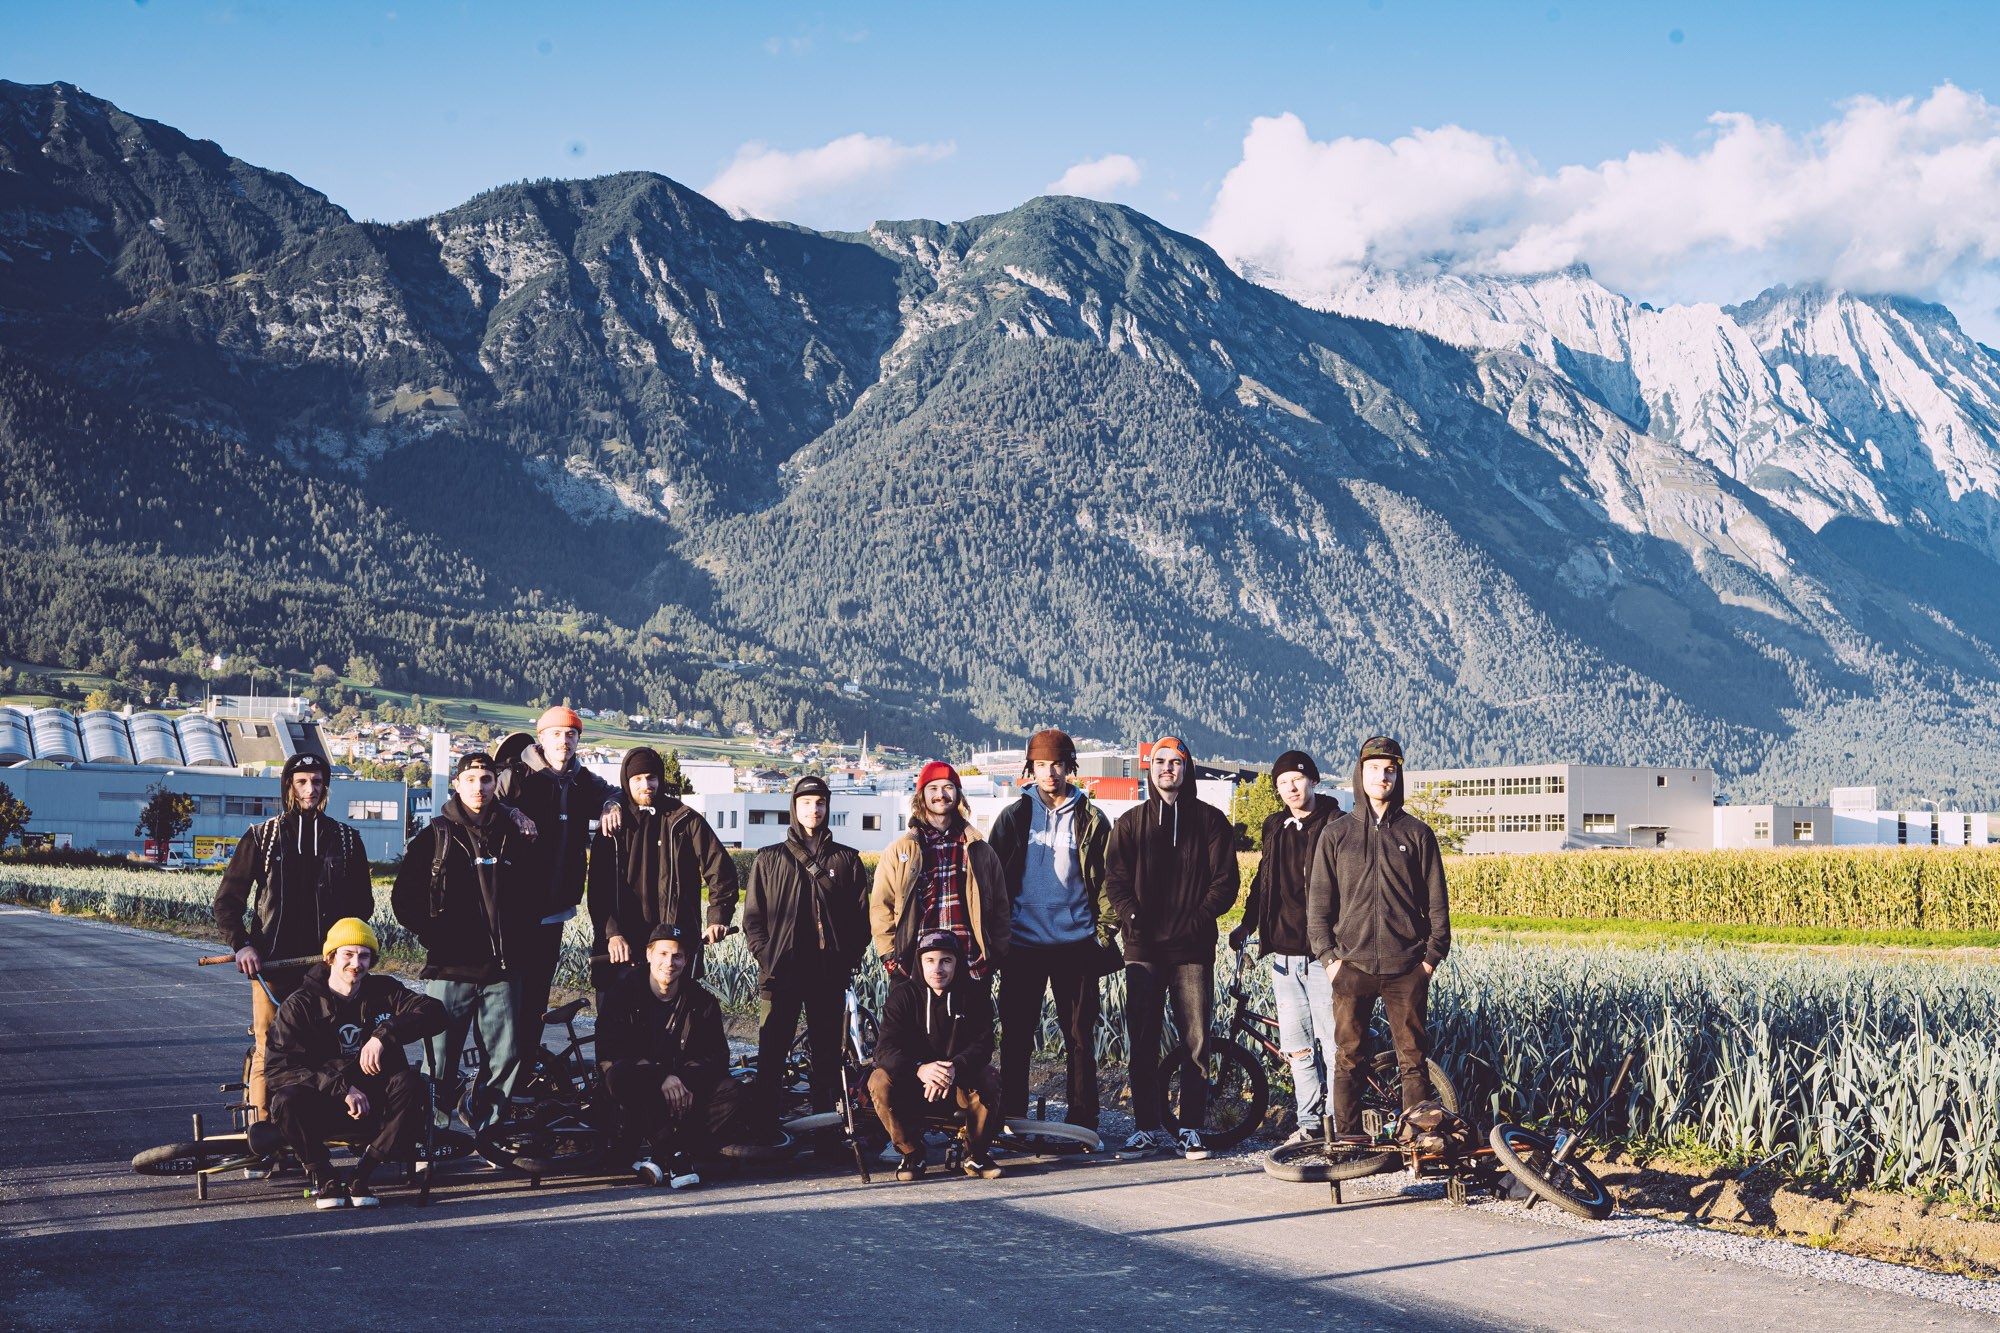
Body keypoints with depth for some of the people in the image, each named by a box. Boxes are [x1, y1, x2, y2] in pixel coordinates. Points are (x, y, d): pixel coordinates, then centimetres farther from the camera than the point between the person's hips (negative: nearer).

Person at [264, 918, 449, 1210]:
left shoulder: (385, 992, 6)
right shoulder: (299, 1005, -1)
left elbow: (434, 1013, -9)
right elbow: (279, 1068, -13)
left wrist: (383, 1035, -24)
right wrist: (342, 1087, -25)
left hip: (377, 1106, 2)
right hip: (325, 1110, -2)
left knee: (412, 1085, -28)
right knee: (285, 1101, -32)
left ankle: (362, 1173, -14)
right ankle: (320, 1174, -6)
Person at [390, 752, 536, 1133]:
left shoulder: (512, 837, 11)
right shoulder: (436, 836, 3)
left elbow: (532, 897, 20)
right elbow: (404, 898, 4)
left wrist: (520, 940, 9)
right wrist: (433, 938, -1)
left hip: (502, 969, 3)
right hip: (451, 968, -3)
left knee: (507, 1056, 3)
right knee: (440, 1061, -3)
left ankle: (481, 1127, 19)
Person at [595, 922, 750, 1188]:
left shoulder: (701, 1001, 6)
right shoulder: (624, 991, -2)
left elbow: (717, 1057, 0)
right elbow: (608, 1053, -13)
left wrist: (685, 1079, -22)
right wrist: (661, 1078, -26)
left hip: (684, 1094, 2)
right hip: (639, 1093, -2)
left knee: (732, 1092, -26)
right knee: (619, 1075, -36)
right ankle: (675, 1151, -30)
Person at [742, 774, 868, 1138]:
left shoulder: (847, 860, 11)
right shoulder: (769, 860, 11)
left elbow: (861, 917, 9)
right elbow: (753, 917, 8)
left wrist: (849, 962, -2)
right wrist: (766, 958, -4)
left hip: (829, 975, 1)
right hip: (780, 975, -1)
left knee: (827, 1055, 4)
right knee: (770, 1059, -2)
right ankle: (765, 1130, 2)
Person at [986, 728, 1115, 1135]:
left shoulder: (1091, 820, 7)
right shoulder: (1014, 817, 7)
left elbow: (1106, 879, 10)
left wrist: (1105, 930, 1)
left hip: (1076, 944, 0)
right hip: (1024, 942, 0)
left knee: (1080, 1036, 3)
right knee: (1016, 1036, 1)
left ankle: (1082, 1121, 9)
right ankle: (1011, 1119, 8)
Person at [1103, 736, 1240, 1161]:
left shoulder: (1209, 820, 5)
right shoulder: (1130, 823, 10)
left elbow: (1225, 882, 2)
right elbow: (1115, 880, 6)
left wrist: (1198, 920, -10)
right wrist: (1134, 918, -9)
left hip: (1193, 949, -1)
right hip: (1144, 948, 1)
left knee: (1196, 1041, -1)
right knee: (1141, 1042, 2)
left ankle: (1191, 1129, 7)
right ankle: (1147, 1129, 10)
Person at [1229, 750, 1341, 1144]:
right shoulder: (1275, 829, 15)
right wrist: (1247, 924, 16)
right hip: (1284, 952, 6)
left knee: (1333, 1042, -6)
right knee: (1295, 1045, 8)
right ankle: (1310, 1123, 17)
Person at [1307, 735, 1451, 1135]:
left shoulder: (1417, 833, 7)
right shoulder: (1336, 834, 8)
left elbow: (1436, 902, 8)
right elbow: (1318, 901, 8)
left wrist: (1432, 955, 0)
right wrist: (1328, 956, -1)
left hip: (1407, 967, 0)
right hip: (1352, 965, 0)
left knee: (1414, 1060, 2)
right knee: (1347, 1060, 1)